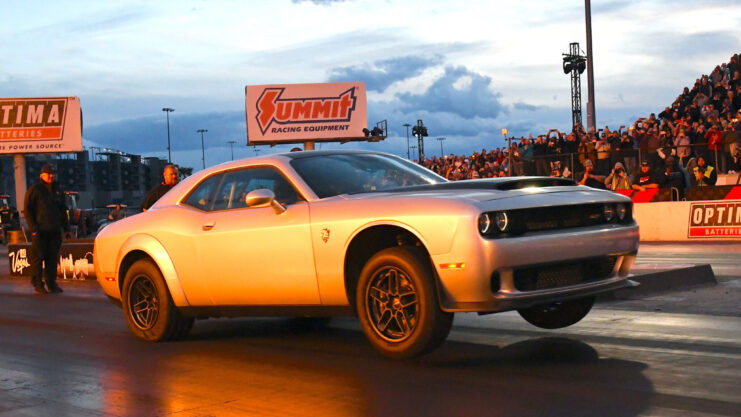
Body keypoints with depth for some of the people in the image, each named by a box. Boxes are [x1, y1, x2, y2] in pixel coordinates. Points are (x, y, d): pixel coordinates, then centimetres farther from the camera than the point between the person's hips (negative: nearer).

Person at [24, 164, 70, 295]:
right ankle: (38, 285, 0)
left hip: (54, 231, 5)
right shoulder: (34, 190, -1)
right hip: (40, 231, -5)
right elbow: (27, 210, -4)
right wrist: (33, 228, -12)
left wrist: (66, 227, 15)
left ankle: (51, 283, 13)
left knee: (53, 258, 6)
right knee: (38, 257, -5)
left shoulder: (57, 191, 17)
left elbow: (62, 211, 23)